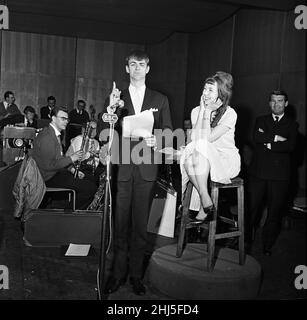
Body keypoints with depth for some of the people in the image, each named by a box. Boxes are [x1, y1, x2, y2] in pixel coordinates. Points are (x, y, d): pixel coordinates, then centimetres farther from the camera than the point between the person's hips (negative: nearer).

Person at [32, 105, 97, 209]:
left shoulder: (55, 134, 14)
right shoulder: (46, 137, -20)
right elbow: (48, 165, -24)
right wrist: (70, 159, -16)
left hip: (56, 172, 11)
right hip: (49, 178, -11)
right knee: (90, 187, -17)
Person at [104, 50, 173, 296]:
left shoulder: (160, 100, 11)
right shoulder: (118, 98, 11)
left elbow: (168, 130, 11)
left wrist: (157, 140, -11)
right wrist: (111, 108, -14)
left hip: (146, 168, 0)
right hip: (122, 167, 0)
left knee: (140, 224, 5)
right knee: (121, 223, 2)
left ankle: (136, 275, 17)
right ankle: (118, 273, 15)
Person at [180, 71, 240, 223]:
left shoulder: (229, 114, -10)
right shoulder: (196, 111, 5)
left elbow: (208, 138, -21)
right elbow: (194, 138, -10)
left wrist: (208, 112, -16)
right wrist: (202, 111, -13)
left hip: (226, 160, -4)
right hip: (204, 160, 4)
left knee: (200, 155, -34)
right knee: (188, 160, -30)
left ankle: (205, 205, -29)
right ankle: (206, 204, -25)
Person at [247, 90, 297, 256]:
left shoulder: (292, 124, 10)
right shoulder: (261, 120, 14)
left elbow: (291, 146, -7)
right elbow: (256, 137, -7)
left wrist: (269, 144, -11)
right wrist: (276, 138, -13)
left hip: (279, 174, -1)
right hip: (258, 171, 1)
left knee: (275, 211, 5)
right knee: (252, 207, 3)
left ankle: (267, 245, 18)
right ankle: (246, 238, 18)